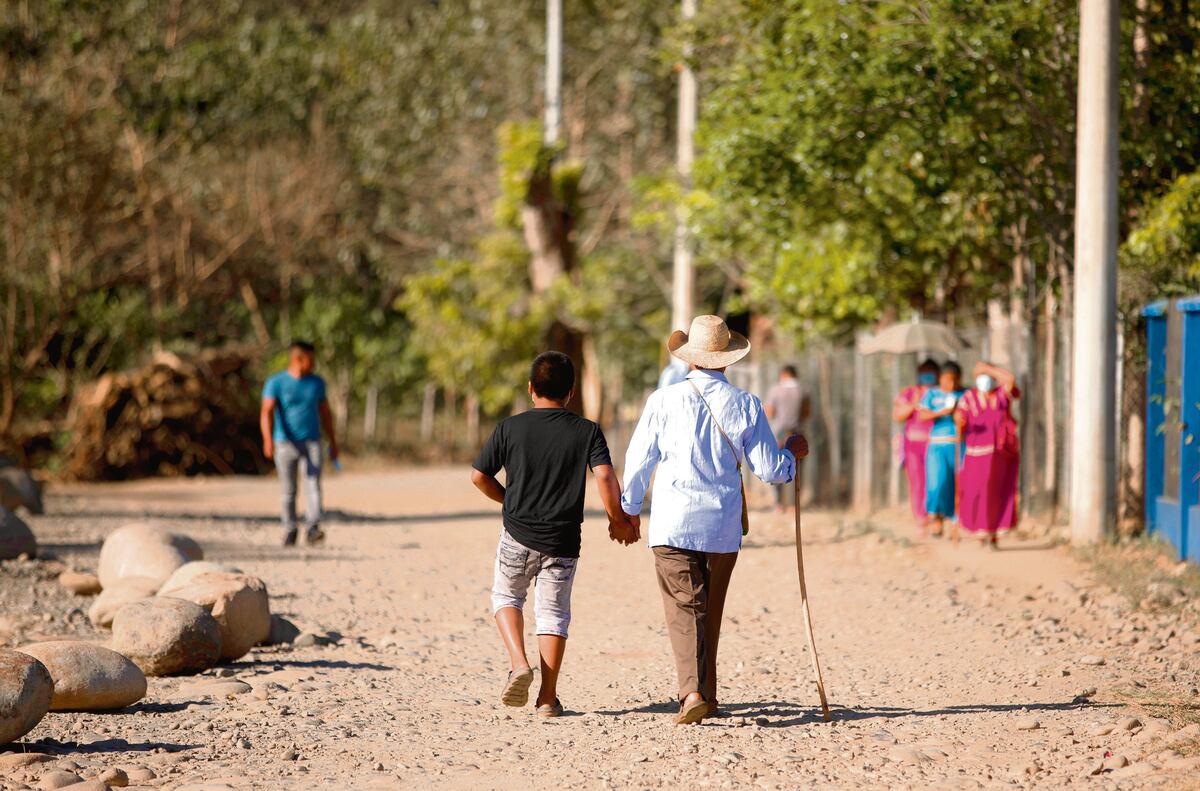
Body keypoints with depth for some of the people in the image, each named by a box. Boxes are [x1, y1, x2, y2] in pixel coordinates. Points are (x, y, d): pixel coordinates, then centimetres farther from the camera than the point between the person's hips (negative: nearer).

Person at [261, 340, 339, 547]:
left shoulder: (316, 383, 9)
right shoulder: (276, 383, -5)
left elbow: (325, 413, 17)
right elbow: (267, 412, -14)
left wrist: (333, 442, 16)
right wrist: (268, 439, -29)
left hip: (312, 443, 2)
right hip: (285, 443, -2)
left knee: (313, 485, -13)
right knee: (289, 490, 2)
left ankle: (312, 529, -23)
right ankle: (289, 530, 15)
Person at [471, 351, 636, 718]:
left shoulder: (510, 428, -2)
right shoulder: (587, 431, -3)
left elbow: (479, 477, 1)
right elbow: (605, 475, -16)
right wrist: (618, 520, -4)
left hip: (518, 535, 0)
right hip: (562, 540, 0)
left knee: (506, 598, 22)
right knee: (553, 613, 11)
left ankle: (519, 663, -2)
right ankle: (548, 698, 8)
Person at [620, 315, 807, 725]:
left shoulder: (665, 399, -5)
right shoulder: (745, 405, -1)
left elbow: (638, 460, 1)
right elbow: (769, 470, 1)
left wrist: (631, 507, 18)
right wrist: (792, 453, 24)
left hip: (673, 524, -2)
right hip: (723, 526, 2)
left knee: (684, 608, -5)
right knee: (711, 611, 16)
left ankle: (692, 691, -23)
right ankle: (706, 696, 24)